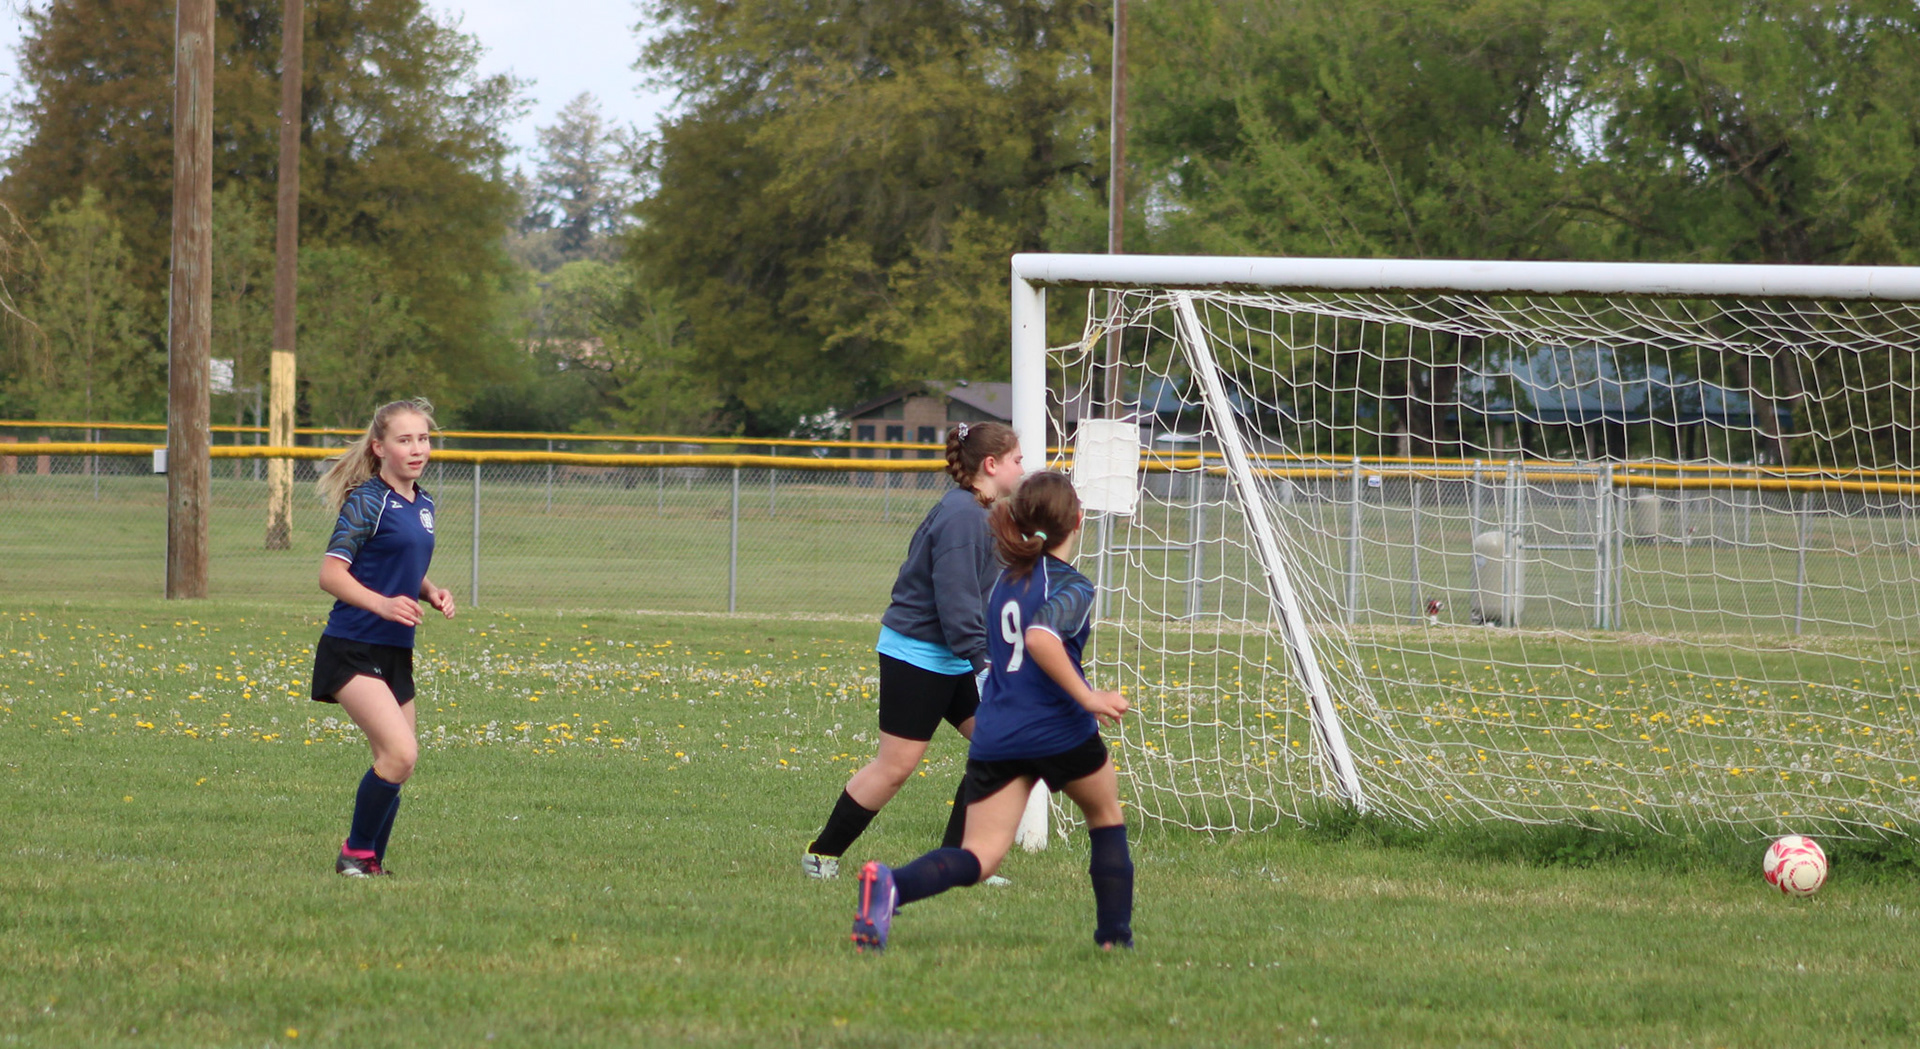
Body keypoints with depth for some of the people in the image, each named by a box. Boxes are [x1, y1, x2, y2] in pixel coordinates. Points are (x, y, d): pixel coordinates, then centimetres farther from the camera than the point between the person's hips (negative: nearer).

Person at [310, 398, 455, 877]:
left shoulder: (423, 505, 13)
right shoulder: (368, 502, -11)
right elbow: (331, 573, -16)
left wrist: (432, 593, 6)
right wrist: (382, 604, -29)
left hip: (396, 653, 8)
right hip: (353, 651, -8)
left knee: (396, 763, 8)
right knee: (400, 752, -20)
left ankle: (373, 860, 23)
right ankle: (355, 852, -3)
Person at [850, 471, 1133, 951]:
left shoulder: (1005, 582, 18)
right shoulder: (1072, 587, -5)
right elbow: (1041, 638, -24)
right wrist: (1086, 696, -21)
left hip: (995, 739, 5)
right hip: (1060, 730, -5)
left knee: (979, 857, -7)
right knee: (1106, 818, 25)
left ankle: (892, 885, -36)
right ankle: (1115, 935, 23)